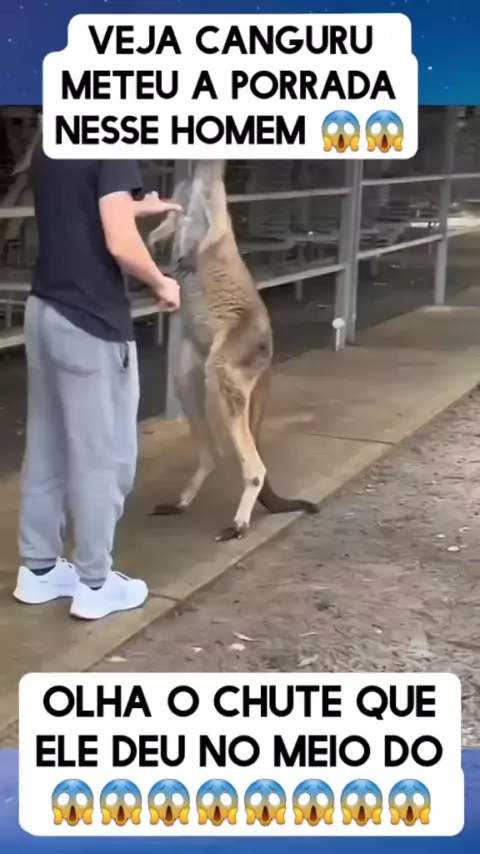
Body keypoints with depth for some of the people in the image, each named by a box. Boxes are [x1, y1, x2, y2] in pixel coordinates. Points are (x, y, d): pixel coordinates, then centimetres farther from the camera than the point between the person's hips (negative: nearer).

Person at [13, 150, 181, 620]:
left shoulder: (48, 149, 10)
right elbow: (119, 244, -23)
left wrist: (139, 207, 34)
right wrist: (161, 283, -5)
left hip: (45, 312, 8)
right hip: (91, 322, -8)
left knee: (46, 449, 16)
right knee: (102, 456, 4)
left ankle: (38, 569, 26)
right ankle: (95, 584, 13)